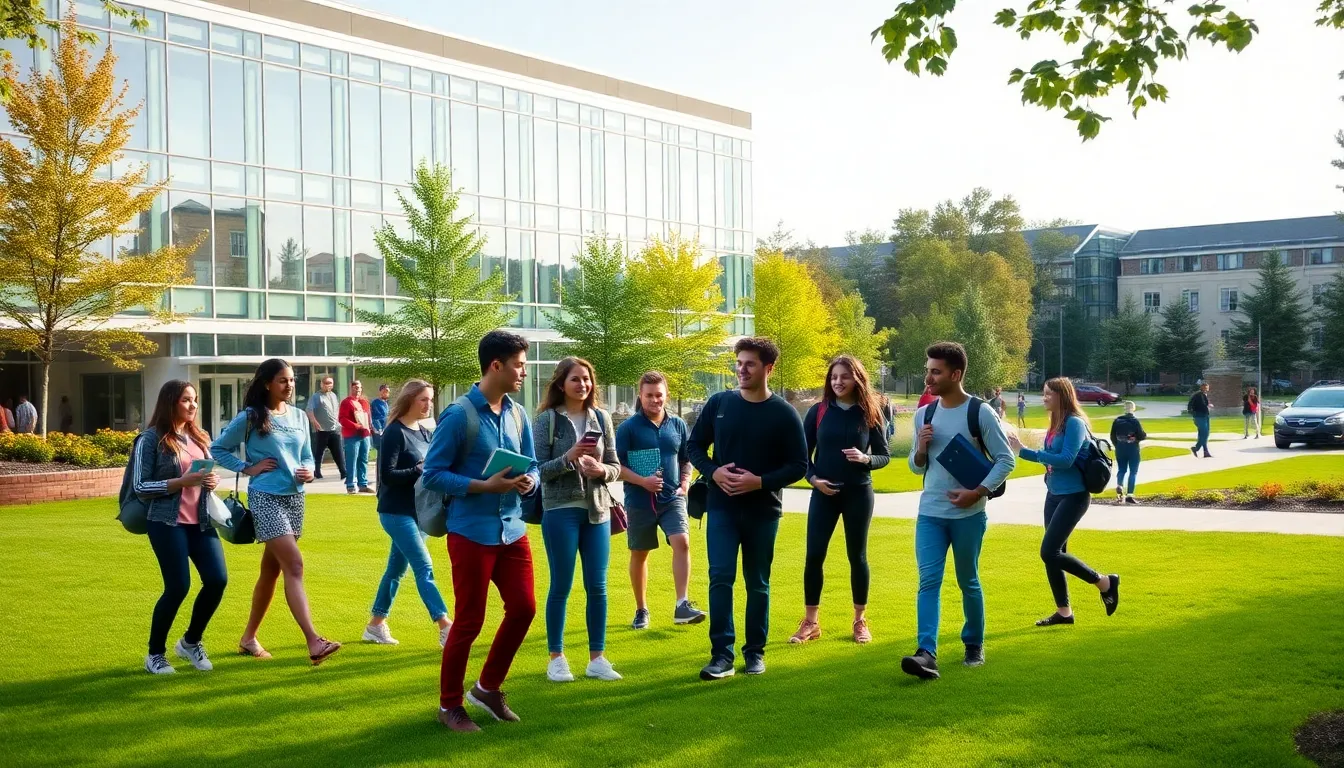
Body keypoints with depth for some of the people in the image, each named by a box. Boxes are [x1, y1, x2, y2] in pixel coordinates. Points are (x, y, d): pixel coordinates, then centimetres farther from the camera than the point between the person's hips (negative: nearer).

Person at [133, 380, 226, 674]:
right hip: (167, 523, -6)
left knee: (217, 579, -5)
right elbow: (141, 487, -9)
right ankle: (155, 653, 13)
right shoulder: (151, 439, -6)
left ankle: (191, 642, 19)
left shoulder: (199, 437, 13)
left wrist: (213, 481, 0)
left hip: (200, 522, 6)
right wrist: (182, 481, -19)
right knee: (178, 587, -8)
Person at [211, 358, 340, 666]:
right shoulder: (250, 417, -6)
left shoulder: (299, 416, 10)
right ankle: (314, 642, -24)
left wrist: (308, 471, -4)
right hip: (266, 498, -6)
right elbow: (218, 448, 2)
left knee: (271, 570, 14)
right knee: (294, 566, -17)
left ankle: (249, 638, 28)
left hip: (295, 498, 6)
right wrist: (248, 468, -8)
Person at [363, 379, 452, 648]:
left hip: (419, 511, 8)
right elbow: (387, 474, -18)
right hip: (396, 512, -8)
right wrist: (420, 470, -26)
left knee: (397, 568, 14)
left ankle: (376, 625, 26)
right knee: (424, 568, -12)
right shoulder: (394, 432, -13)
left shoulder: (424, 433, 11)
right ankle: (446, 628, -16)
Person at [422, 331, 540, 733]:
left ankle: (488, 687, 28)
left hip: (512, 530, 6)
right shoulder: (458, 415, -14)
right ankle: (449, 704, 19)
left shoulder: (518, 414, 6)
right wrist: (486, 486, -22)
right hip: (472, 533, -6)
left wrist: (528, 481, -10)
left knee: (524, 608, 8)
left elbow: (532, 467, 14)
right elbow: (432, 475, -14)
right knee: (468, 621, 2)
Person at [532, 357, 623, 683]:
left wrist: (601, 470, -14)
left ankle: (597, 658, 16)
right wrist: (568, 458, -22)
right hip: (560, 511, -3)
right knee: (561, 586, 3)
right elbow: (538, 470, -8)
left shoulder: (601, 418, 5)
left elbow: (615, 467, 8)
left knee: (597, 586, 6)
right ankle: (556, 658, 15)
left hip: (597, 510, 3)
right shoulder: (547, 419, -5)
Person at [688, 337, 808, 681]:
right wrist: (713, 472, -11)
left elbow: (798, 466, -4)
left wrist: (760, 482, -17)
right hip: (722, 507, 1)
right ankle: (721, 654, -3)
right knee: (720, 577, -7)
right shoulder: (718, 404, 1)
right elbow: (695, 446, 9)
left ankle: (755, 652, 20)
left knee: (758, 583, 9)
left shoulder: (783, 413, -5)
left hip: (763, 511, -1)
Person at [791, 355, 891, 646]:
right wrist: (813, 479, -12)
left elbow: (885, 455, 3)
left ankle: (860, 621, 20)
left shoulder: (869, 414, -1)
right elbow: (803, 453, 5)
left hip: (859, 493, -1)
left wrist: (866, 459, -17)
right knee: (814, 556, -2)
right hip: (824, 493, 1)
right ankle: (810, 622, 8)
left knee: (857, 556, 7)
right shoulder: (818, 411, 0)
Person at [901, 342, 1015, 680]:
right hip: (930, 513, 3)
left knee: (968, 582, 9)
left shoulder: (980, 412, -9)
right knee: (928, 581, -9)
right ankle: (927, 653, -17)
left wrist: (978, 492, -16)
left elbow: (1006, 459, -6)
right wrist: (920, 448, -9)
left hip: (968, 514, -3)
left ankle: (974, 646, 28)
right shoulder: (923, 414, 6)